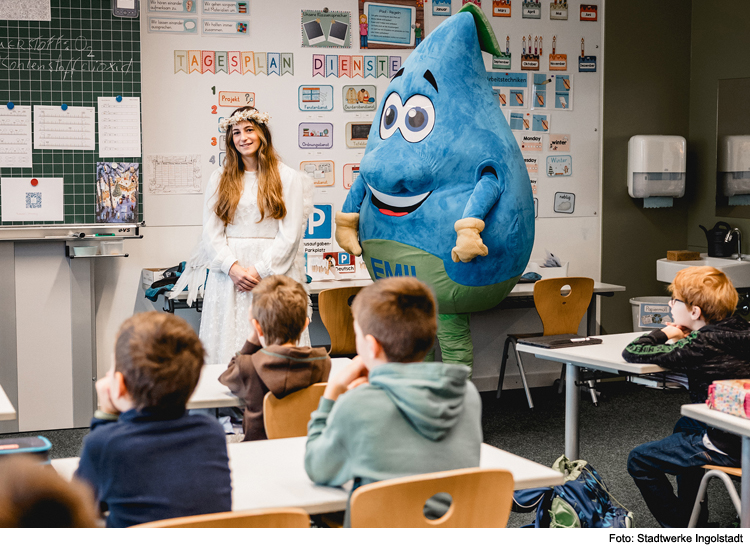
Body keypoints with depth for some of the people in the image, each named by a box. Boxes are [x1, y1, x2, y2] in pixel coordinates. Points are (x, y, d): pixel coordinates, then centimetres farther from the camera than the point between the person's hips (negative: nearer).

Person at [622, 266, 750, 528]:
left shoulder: (699, 346, -21)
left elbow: (631, 353, -16)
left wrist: (664, 334, 2)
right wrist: (687, 336, 9)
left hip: (726, 447, -9)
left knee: (639, 461, 5)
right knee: (684, 427, 37)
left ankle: (681, 526, 16)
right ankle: (693, 513, 47)